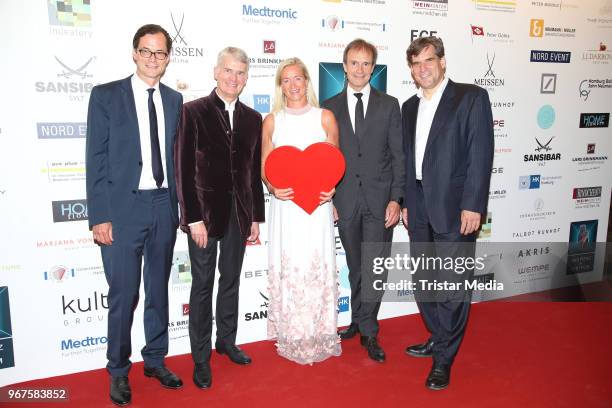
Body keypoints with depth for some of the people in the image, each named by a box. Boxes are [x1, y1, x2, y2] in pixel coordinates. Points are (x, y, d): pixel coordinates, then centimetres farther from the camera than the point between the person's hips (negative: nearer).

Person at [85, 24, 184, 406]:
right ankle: (119, 370, 24)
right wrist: (99, 216, -10)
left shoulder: (175, 100, 9)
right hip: (123, 209, -3)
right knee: (123, 295, 3)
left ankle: (155, 360, 32)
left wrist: (177, 205, 6)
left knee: (159, 290, 14)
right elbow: (96, 159, -5)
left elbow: (175, 155, 10)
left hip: (164, 207, 4)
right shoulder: (106, 95, -1)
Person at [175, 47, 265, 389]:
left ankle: (227, 341, 33)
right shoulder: (193, 111, -5)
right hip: (205, 211, -4)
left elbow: (256, 171, 10)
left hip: (240, 213, 4)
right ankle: (201, 357, 20)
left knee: (231, 281, 16)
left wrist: (256, 217, 9)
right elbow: (184, 169, -9)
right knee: (203, 285, 6)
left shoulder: (253, 118, 8)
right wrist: (193, 218, -13)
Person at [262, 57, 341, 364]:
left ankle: (318, 338, 18)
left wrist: (330, 189, -12)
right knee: (286, 269, 3)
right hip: (284, 205, 1)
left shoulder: (325, 117, 5)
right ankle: (291, 338, 19)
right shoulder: (272, 121, 7)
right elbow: (265, 166, 9)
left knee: (317, 267, 2)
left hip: (317, 204, -1)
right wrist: (273, 188, -11)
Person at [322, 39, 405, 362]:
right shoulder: (330, 107, 6)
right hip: (346, 200, 2)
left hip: (380, 200, -1)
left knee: (374, 268, -3)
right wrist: (328, 199, 1)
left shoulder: (389, 105, 4)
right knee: (355, 267, 12)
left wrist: (396, 199, -8)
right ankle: (365, 327, 28)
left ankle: (365, 327, 13)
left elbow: (398, 155, 0)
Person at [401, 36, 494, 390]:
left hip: (455, 209, -6)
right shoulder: (410, 107, 15)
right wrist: (405, 202, 11)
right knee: (424, 284, 15)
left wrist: (473, 205, -16)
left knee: (452, 287, 0)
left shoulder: (472, 97, -3)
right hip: (420, 211, 6)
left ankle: (444, 359, 16)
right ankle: (439, 339, 36)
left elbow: (481, 155, -10)